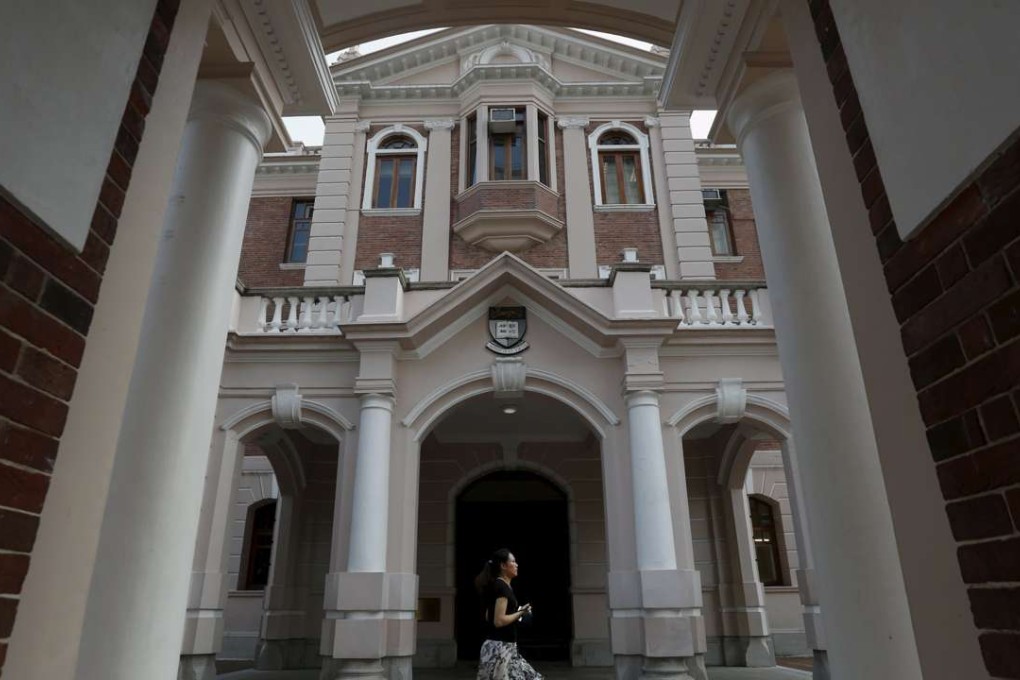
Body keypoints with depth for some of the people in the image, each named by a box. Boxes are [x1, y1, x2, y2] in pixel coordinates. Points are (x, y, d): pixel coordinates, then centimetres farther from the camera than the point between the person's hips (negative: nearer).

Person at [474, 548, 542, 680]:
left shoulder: (497, 585, 12)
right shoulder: (502, 587, -16)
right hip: (500, 647, -10)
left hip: (504, 647, 10)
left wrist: (516, 613, 17)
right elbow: (499, 621, -23)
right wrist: (520, 613, -11)